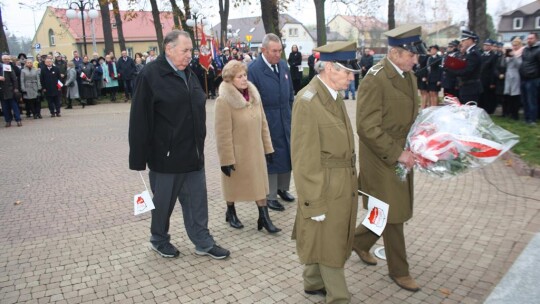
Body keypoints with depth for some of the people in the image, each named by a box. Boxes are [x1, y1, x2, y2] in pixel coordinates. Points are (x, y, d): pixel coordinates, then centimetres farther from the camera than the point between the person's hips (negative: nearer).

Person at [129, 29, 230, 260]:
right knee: (164, 202, 12)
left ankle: (203, 242, 25)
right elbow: (140, 120, -15)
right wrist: (139, 158, -15)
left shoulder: (188, 74, 10)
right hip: (166, 155, -6)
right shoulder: (150, 75, -13)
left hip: (193, 153, 6)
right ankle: (159, 240, 34)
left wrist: (199, 143, 18)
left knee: (197, 200, 12)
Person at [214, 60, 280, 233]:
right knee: (234, 184, 14)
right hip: (237, 152, -5)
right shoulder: (224, 101, -18)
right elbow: (223, 134, -18)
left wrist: (267, 147, 7)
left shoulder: (253, 95, 1)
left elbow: (263, 124, 6)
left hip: (255, 150, 5)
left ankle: (264, 217, 19)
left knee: (260, 183, 9)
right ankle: (231, 213, 35)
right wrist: (226, 159, -17)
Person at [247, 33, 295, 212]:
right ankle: (270, 196, 19)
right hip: (267, 121, -6)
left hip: (285, 120, 6)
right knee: (270, 157, 4)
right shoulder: (254, 69, -14)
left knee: (287, 154, 14)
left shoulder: (283, 65, 4)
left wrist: (291, 113, 11)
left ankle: (282, 188, 34)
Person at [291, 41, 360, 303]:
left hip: (344, 185, 9)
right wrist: (314, 203, -17)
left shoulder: (334, 95, 6)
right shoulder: (307, 101, -22)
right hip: (326, 188, -8)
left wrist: (351, 180, 13)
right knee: (329, 245, 9)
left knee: (329, 240, 23)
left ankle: (314, 282, 43)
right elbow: (305, 160, -21)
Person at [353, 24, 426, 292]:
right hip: (382, 160, -8)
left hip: (401, 156, 8)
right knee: (393, 216, 6)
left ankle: (359, 241, 40)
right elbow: (367, 128, -23)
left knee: (394, 212, 17)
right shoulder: (375, 80, -20)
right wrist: (397, 154, -23)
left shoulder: (408, 75, 7)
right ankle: (398, 270, 26)